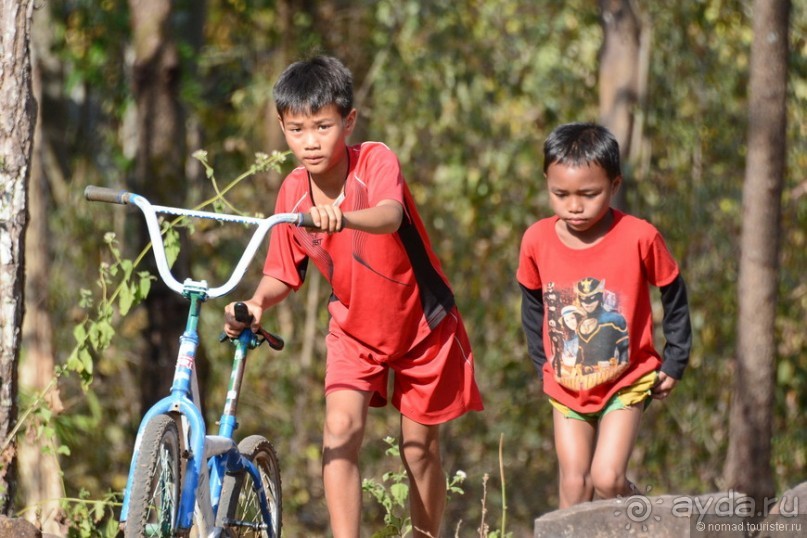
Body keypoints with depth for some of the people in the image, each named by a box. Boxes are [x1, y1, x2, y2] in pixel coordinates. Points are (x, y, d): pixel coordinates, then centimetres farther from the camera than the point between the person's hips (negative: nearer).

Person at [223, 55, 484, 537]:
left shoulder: (376, 162, -26)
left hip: (421, 323, -3)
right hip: (355, 328, 3)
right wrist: (257, 303, -27)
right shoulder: (294, 192, -13)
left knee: (420, 447, 7)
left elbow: (390, 216, -48)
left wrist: (343, 219, -69)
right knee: (342, 429, -17)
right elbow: (283, 273, -5)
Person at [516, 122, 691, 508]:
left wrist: (674, 363, 2)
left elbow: (674, 297, -2)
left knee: (607, 478, -14)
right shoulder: (536, 241, -10)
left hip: (625, 384, -3)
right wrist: (543, 365, 10)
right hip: (566, 387, 3)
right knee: (574, 482, 1)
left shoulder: (639, 238, -18)